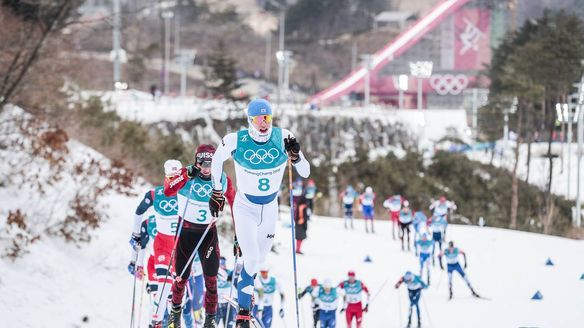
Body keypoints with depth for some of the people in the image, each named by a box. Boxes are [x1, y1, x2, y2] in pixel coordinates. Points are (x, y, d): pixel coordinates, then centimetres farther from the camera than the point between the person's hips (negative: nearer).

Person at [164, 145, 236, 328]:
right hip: (185, 230, -1)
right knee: (182, 276, 6)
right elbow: (168, 191, -31)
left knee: (211, 276, -7)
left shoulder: (222, 181, -8)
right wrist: (187, 176, -43)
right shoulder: (186, 174, -14)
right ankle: (175, 310, 32)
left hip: (208, 232, 1)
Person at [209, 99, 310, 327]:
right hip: (245, 206, -3)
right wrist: (216, 192, 5)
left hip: (270, 208, 3)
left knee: (259, 259, 17)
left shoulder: (282, 138, -17)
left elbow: (305, 173, -15)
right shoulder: (236, 141, -20)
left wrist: (295, 156, -35)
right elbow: (217, 160, 1)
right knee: (251, 259, -14)